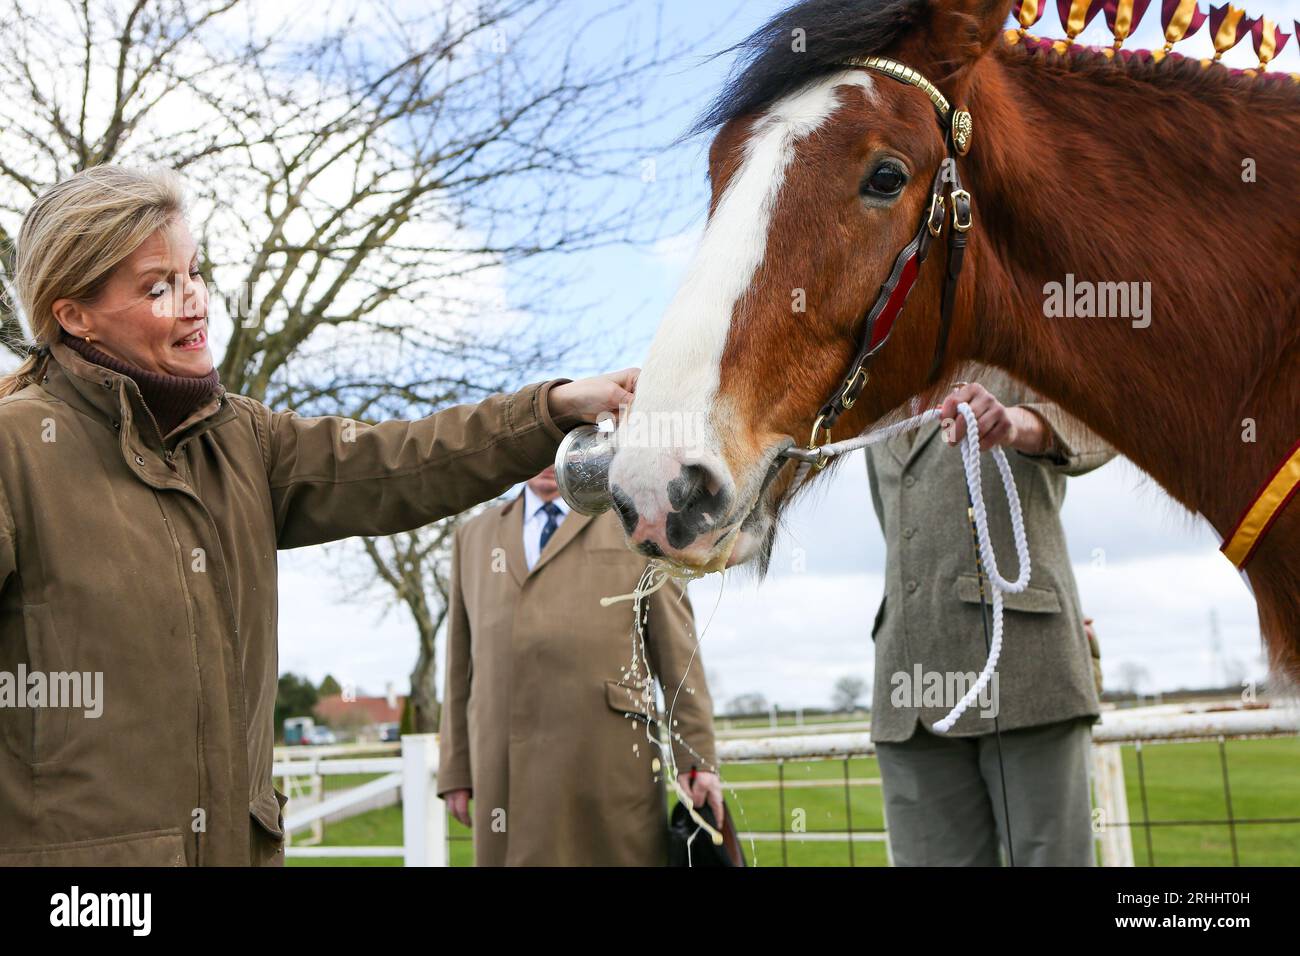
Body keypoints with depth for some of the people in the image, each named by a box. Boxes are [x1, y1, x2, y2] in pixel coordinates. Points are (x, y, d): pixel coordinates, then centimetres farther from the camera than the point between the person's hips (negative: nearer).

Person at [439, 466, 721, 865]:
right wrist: (456, 771, 11)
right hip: (512, 772, 3)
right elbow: (464, 664, 16)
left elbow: (677, 648, 2)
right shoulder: (475, 537, 17)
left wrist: (698, 759, -5)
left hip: (610, 763, -3)